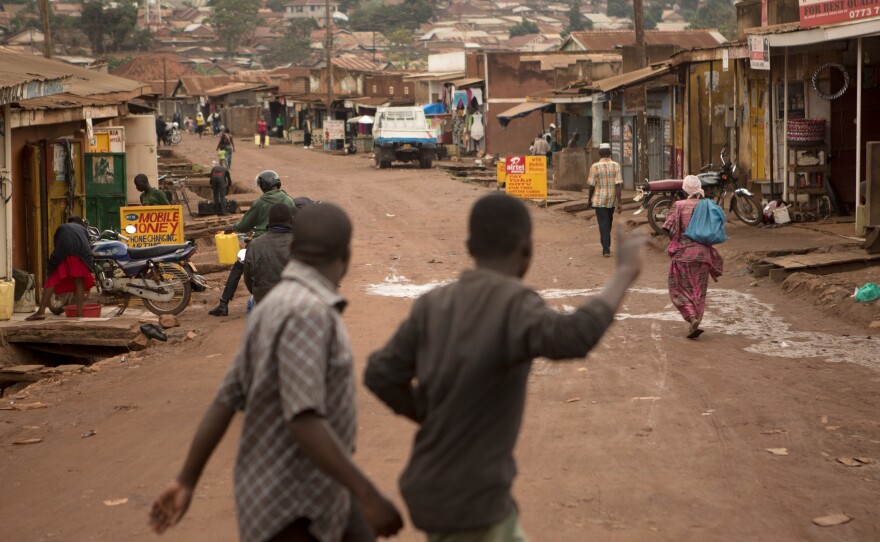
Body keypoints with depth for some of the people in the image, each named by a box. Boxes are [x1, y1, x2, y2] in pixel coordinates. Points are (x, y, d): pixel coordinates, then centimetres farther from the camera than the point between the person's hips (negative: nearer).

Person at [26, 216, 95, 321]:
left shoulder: (61, 228, 36)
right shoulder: (83, 229, 36)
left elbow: (56, 245, 34)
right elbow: (88, 249, 35)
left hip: (62, 251, 0)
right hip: (81, 250, 0)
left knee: (52, 280, 2)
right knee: (79, 281, 9)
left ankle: (41, 311, -4)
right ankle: (79, 313, 5)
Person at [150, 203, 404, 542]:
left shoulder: (278, 306, 6)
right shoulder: (307, 311, -23)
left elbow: (224, 402, 8)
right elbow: (303, 419, -31)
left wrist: (187, 481, 13)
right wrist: (368, 496, -29)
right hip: (290, 506, -10)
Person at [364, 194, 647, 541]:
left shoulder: (434, 305, 0)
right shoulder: (513, 303, -20)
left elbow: (381, 375, 0)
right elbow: (574, 337, -38)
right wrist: (624, 274, -26)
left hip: (440, 487, 8)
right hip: (466, 502, -8)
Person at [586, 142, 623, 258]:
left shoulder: (595, 166, -11)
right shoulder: (616, 166, -5)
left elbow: (592, 185, -8)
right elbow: (618, 185, -9)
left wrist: (589, 200, 6)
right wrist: (618, 202, -7)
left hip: (599, 200, -3)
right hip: (612, 200, 3)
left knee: (603, 224, 0)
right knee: (608, 223, 20)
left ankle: (606, 250, -7)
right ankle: (607, 245, 32)